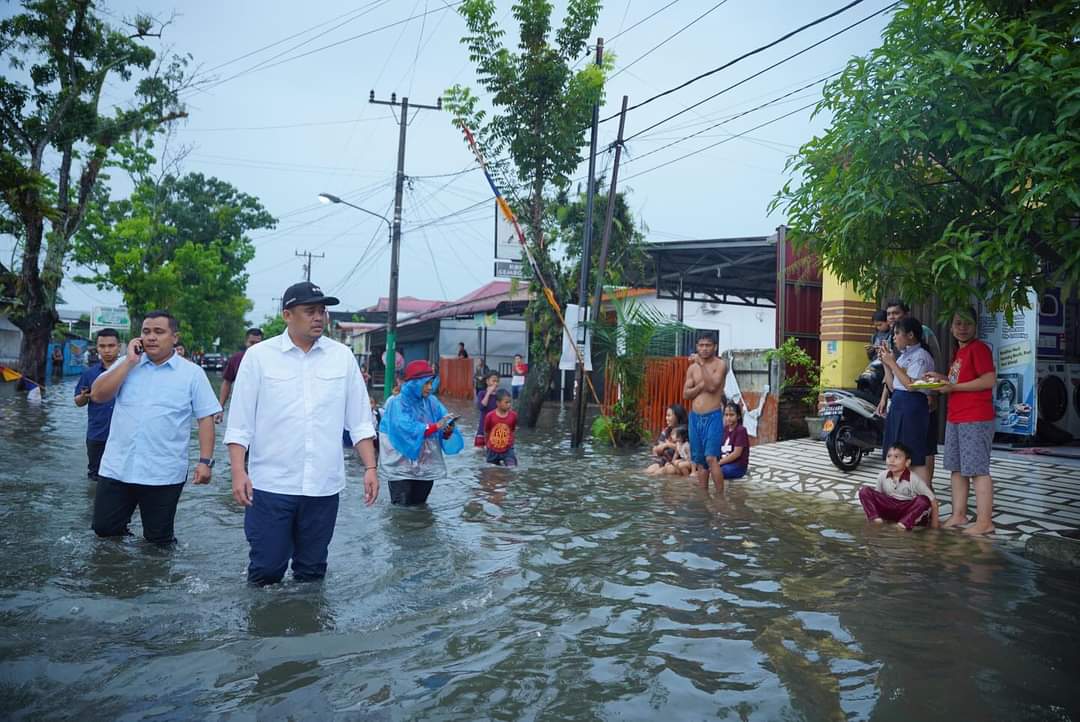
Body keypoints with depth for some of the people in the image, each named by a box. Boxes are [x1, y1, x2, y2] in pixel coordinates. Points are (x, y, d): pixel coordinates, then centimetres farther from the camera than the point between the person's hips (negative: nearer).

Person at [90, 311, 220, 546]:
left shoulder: (192, 373, -2)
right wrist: (130, 361, -8)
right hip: (117, 468, 3)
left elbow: (206, 418, -3)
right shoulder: (126, 364, 8)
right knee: (104, 528, 12)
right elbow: (97, 395, -5)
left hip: (164, 474, -3)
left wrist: (205, 461, -11)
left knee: (158, 539, 9)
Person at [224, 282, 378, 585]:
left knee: (312, 571, 14)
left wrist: (370, 468, 0)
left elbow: (359, 421, 7)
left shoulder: (342, 356, 4)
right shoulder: (259, 355, -2)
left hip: (324, 486, 2)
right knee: (266, 569, 6)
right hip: (270, 484, -2)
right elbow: (239, 423, -1)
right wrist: (238, 472, -9)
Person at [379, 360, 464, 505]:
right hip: (401, 469, -5)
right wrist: (436, 426, -29)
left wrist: (448, 430, -26)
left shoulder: (432, 402, 5)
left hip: (426, 467, 5)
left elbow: (445, 431, -2)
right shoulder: (397, 403, -11)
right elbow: (406, 430, -26)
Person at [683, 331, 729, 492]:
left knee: (711, 458, -17)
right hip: (695, 417, 5)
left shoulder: (720, 364, -4)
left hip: (713, 416, -5)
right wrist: (702, 385, -11)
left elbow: (712, 386, -19)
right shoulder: (692, 367, 10)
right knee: (699, 460, 8)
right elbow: (686, 394, 5)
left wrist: (701, 364, -16)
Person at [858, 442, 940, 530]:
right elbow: (877, 495, 9)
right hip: (889, 508, 3)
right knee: (865, 491, -14)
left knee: (923, 500, -34)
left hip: (909, 510, -3)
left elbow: (932, 500, -15)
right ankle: (877, 519, -25)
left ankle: (903, 524, -36)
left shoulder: (914, 479, -18)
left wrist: (934, 525, -14)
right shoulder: (882, 476, -7)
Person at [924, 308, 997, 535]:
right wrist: (943, 378, 12)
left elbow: (989, 380, -20)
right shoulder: (959, 352, 18)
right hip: (955, 419, 10)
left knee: (977, 469, -7)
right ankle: (958, 514, 22)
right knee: (957, 468, 13)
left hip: (976, 420, -10)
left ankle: (984, 521, -2)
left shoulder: (979, 348, -10)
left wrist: (953, 387, -17)